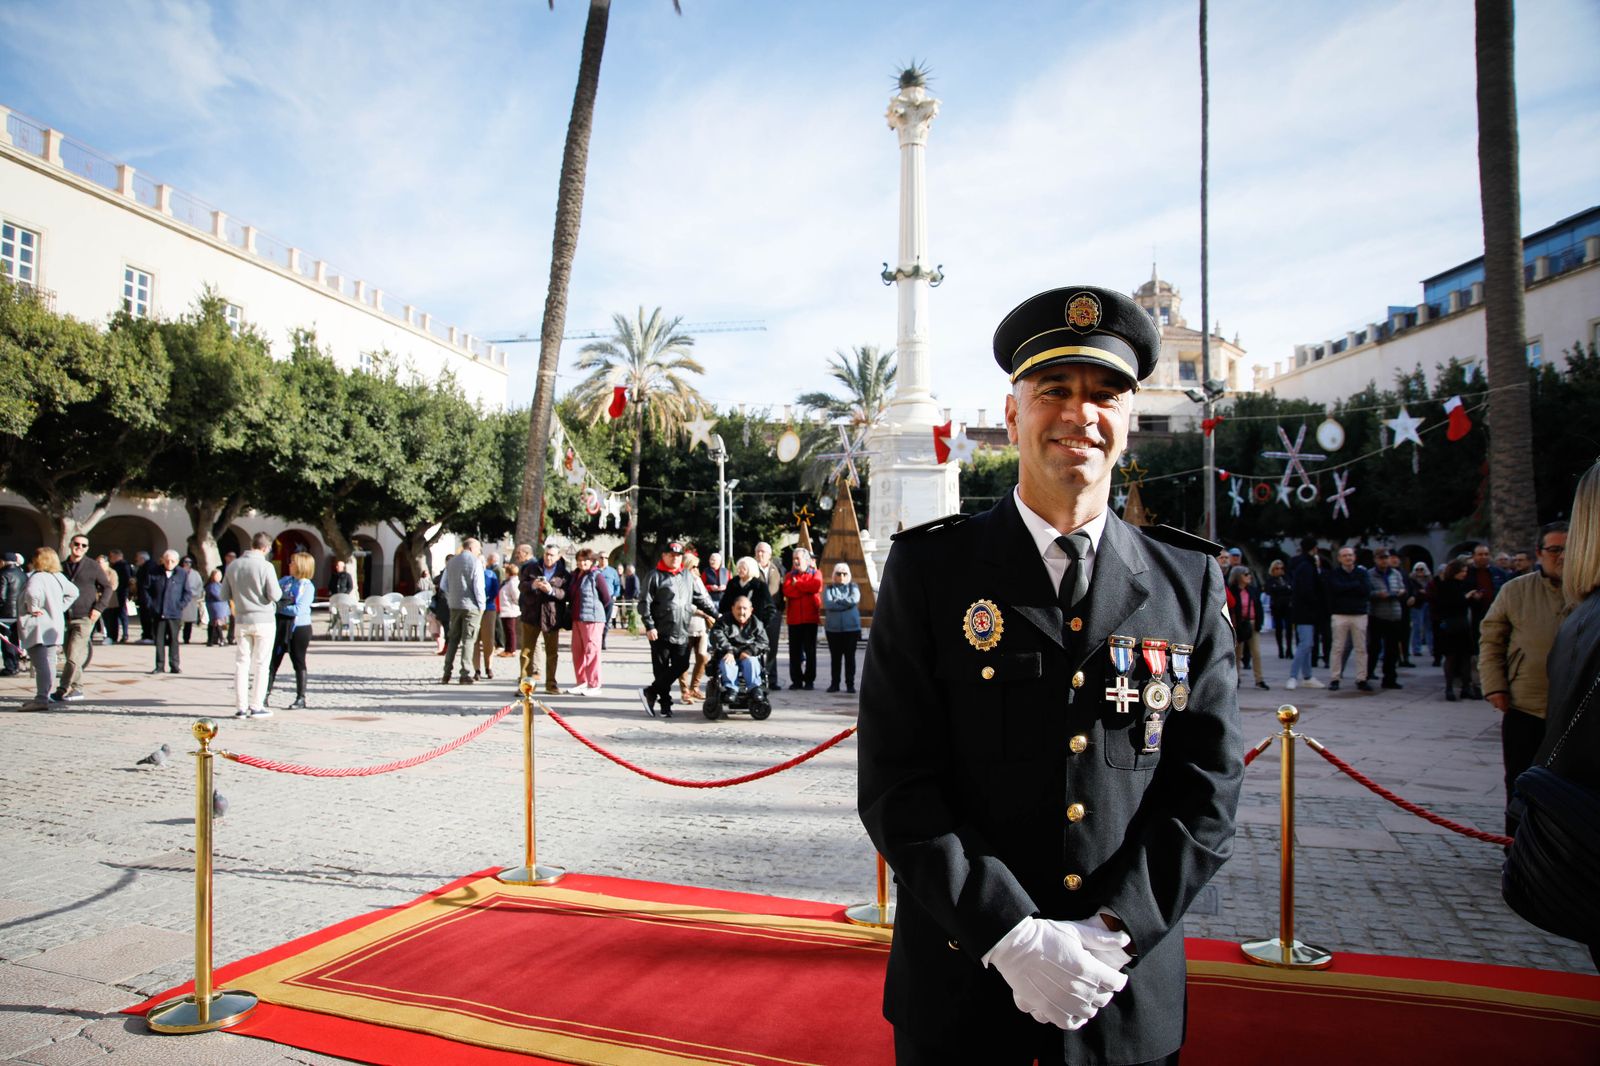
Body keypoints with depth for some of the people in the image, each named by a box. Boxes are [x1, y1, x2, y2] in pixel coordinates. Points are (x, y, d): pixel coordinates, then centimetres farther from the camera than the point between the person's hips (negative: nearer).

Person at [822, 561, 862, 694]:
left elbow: (854, 599, -11)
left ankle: (850, 684, 5)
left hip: (851, 627, 0)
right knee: (835, 657, 4)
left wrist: (837, 601, -7)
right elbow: (827, 604, -10)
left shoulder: (853, 587, 9)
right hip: (833, 627, 0)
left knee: (850, 656, 1)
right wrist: (846, 603, -9)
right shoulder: (829, 588, 8)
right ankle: (834, 683, 11)